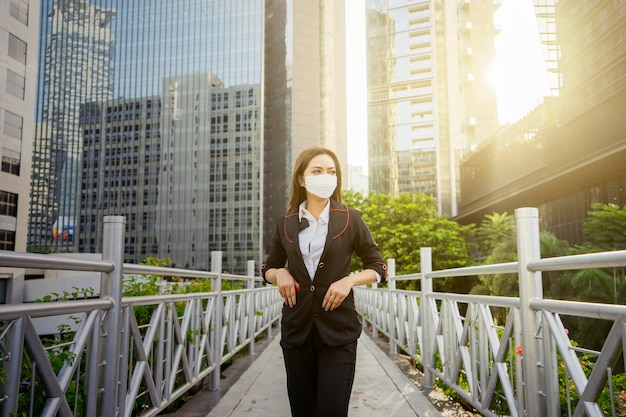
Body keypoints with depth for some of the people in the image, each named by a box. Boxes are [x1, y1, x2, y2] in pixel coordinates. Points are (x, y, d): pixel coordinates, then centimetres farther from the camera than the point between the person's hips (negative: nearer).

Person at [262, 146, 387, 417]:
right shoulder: (285, 223, 5)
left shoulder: (349, 219, 0)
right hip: (296, 329, 2)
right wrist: (279, 273, -6)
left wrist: (350, 280, -13)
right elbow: (268, 269, 17)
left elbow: (378, 267, 6)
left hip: (338, 329, -2)